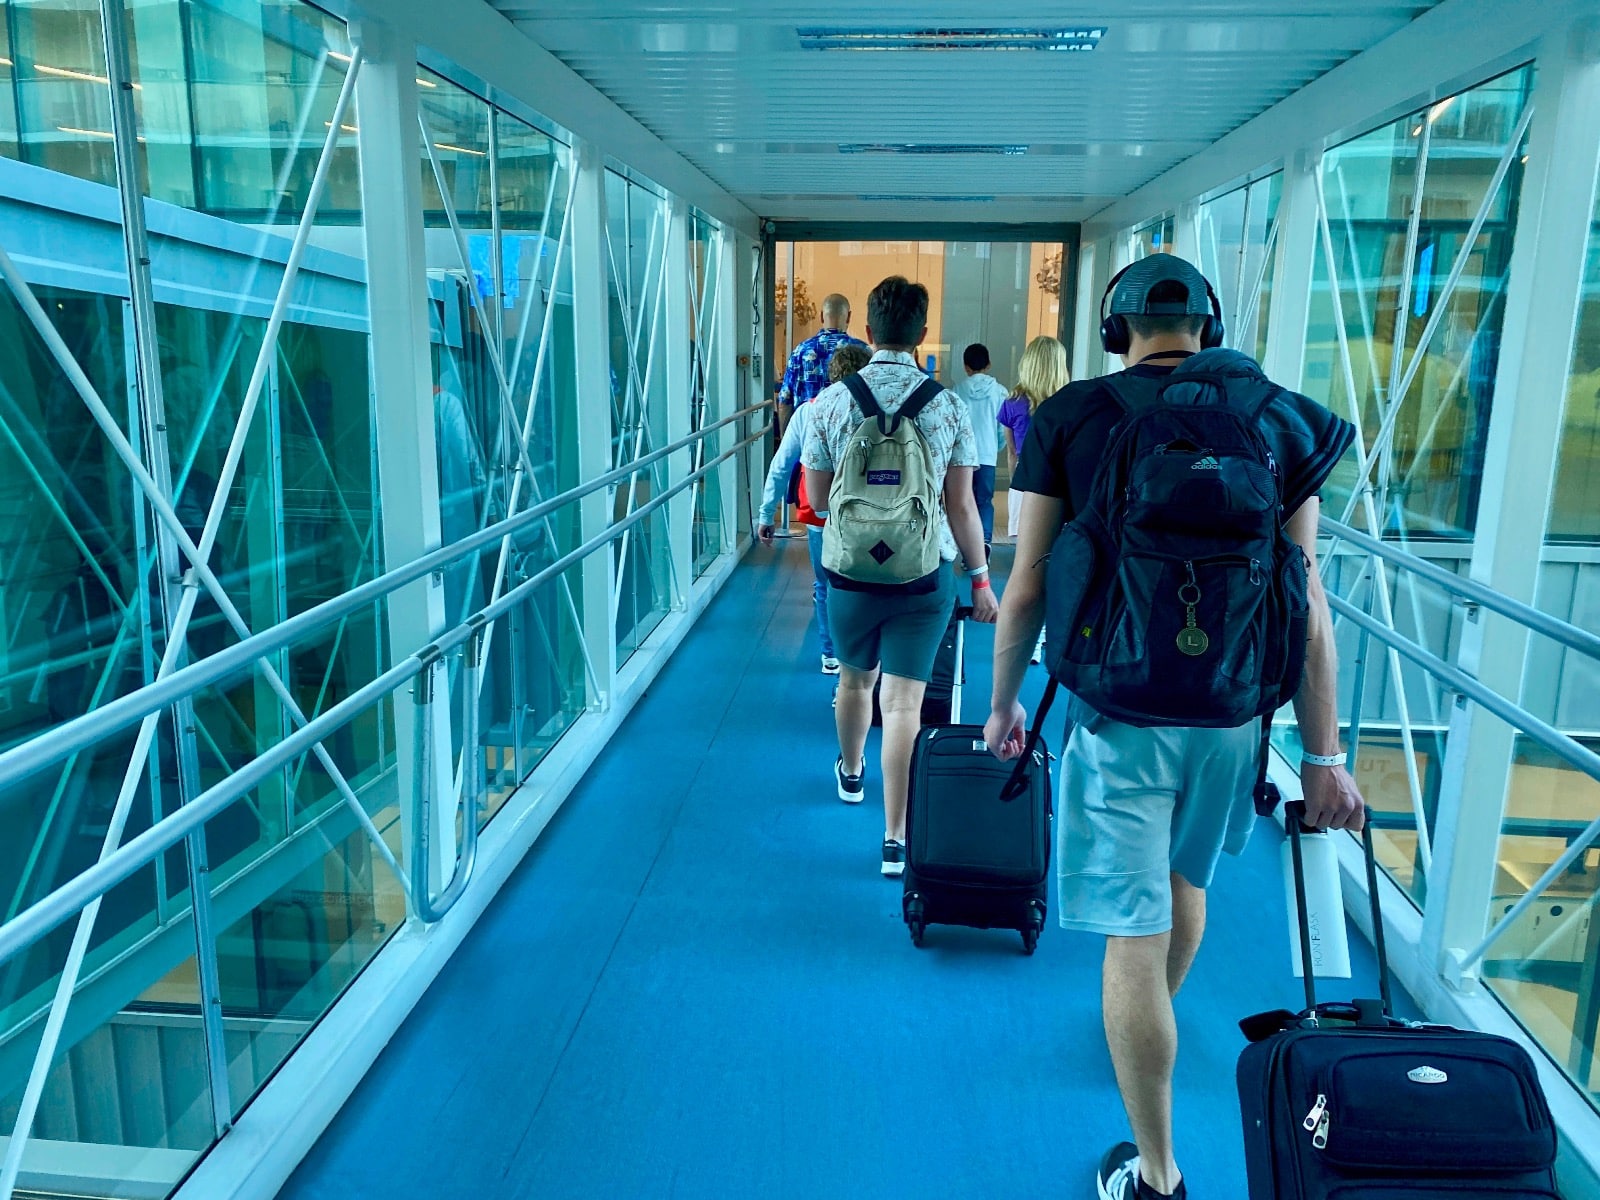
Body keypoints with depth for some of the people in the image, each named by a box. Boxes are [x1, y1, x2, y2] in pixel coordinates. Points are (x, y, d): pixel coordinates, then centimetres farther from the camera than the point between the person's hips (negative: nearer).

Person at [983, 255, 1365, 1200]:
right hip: (1233, 714, 4)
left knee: (1134, 936, 5)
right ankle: (1159, 1025, 55)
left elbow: (1026, 589, -5)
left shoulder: (1071, 416, -6)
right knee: (1187, 881, 28)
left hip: (1121, 713, -4)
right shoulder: (1278, 420, 0)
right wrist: (1325, 753, 3)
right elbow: (1306, 601, -2)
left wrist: (1004, 700, 9)